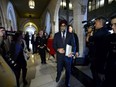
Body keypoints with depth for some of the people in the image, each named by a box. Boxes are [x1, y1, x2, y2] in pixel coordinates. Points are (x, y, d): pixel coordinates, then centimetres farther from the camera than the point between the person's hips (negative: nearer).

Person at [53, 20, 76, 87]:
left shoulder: (70, 35, -1)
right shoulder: (56, 35, 1)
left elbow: (73, 45, -3)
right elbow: (54, 44, 1)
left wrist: (72, 52, -21)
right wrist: (58, 49, -18)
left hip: (68, 55, 0)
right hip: (60, 55, 1)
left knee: (68, 70, 15)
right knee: (59, 69, 19)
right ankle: (58, 77, 54)